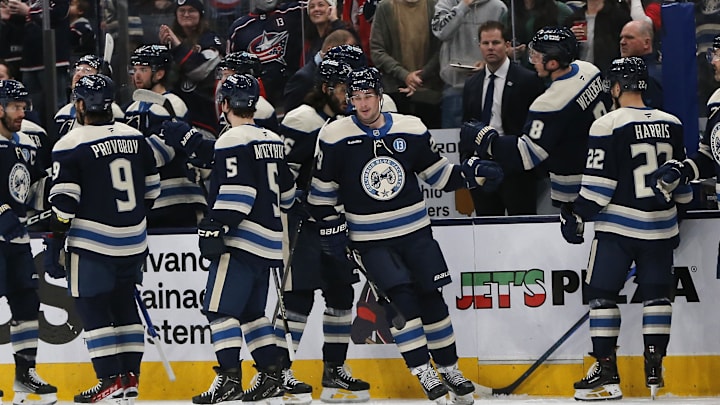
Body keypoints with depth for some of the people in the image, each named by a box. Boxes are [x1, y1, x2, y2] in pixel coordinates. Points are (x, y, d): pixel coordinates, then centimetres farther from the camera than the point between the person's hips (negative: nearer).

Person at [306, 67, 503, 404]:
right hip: (371, 238, -2)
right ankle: (424, 372, -6)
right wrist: (331, 229, -1)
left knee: (431, 297, 3)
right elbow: (322, 187, 2)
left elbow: (437, 173, 7)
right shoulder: (335, 137, -8)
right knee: (400, 298, -14)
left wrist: (473, 172, -8)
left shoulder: (411, 130, -3)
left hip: (415, 230, 2)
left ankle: (450, 369, 17)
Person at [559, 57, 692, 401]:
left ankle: (606, 372, -1)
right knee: (656, 293, 13)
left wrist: (575, 216, -2)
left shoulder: (608, 126, -12)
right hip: (661, 225, 5)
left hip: (618, 226, -5)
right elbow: (684, 181, 13)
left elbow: (598, 185, -13)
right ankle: (654, 367, 9)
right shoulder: (672, 125, 4)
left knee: (601, 293, 3)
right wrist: (679, 209, 30)